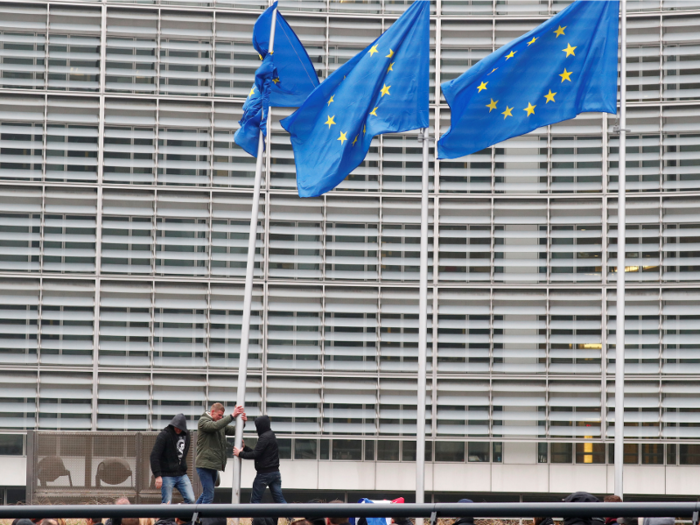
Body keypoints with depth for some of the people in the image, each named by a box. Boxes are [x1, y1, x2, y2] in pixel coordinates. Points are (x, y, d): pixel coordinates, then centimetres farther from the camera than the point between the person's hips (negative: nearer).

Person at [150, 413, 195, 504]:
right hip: (167, 475, -6)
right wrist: (157, 475, -21)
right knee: (167, 503, -4)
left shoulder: (186, 435, 8)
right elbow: (154, 456, -16)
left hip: (182, 475, 6)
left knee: (191, 500, -5)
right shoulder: (164, 435, -12)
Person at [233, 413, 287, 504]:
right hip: (275, 472, 9)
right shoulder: (271, 436, 16)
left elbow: (256, 454, -18)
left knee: (255, 500, 1)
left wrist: (240, 453, -6)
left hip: (264, 473, -9)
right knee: (279, 499, 6)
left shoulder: (264, 437, -14)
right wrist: (245, 448, 14)